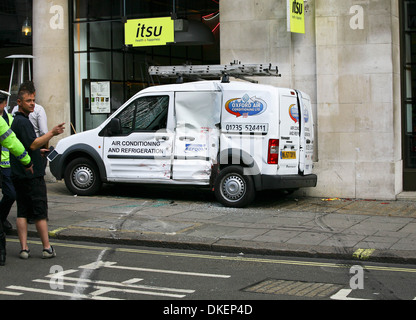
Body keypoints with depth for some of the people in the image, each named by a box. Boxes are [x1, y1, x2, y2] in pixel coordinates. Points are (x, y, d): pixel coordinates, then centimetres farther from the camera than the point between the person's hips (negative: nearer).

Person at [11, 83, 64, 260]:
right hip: (31, 173, -9)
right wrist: (51, 133, -23)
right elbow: (33, 144, -22)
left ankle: (24, 248, 6)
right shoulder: (22, 121, -14)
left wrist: (38, 151, 22)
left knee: (22, 212, 7)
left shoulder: (16, 121, 18)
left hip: (18, 175, 9)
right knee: (40, 212, -3)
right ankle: (47, 248, 1)